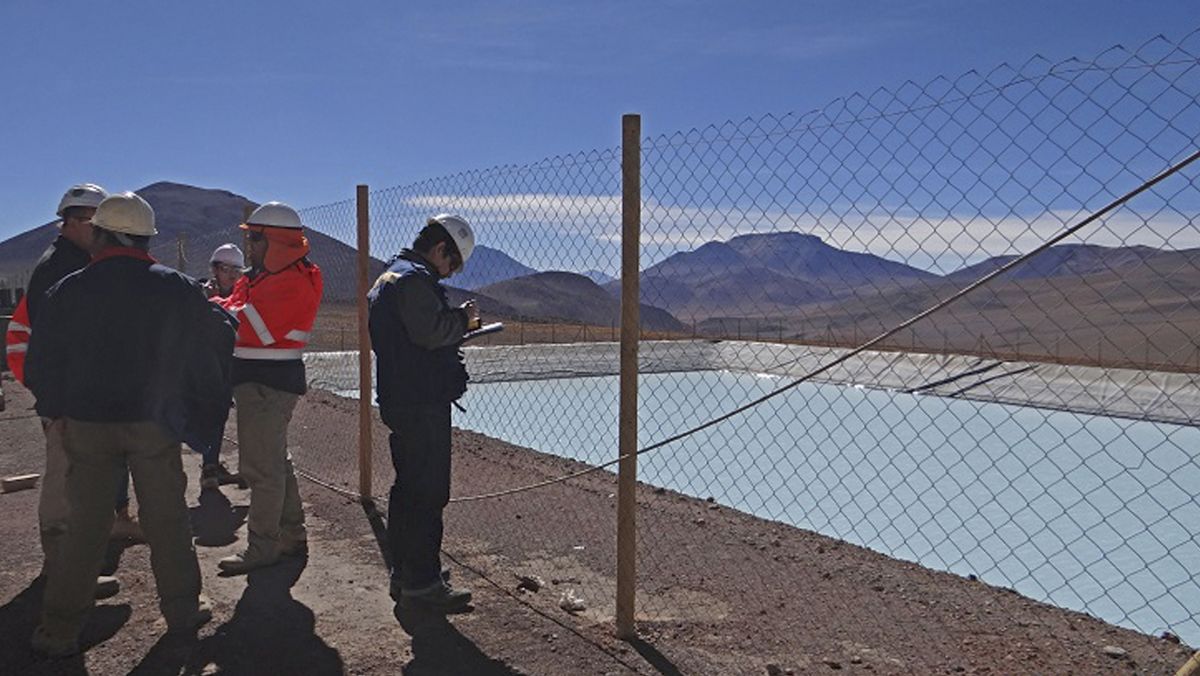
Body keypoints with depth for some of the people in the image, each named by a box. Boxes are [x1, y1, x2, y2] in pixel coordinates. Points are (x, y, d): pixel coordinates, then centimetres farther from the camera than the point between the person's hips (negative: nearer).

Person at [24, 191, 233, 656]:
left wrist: (57, 410, 17)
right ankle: (182, 610, 22)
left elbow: (40, 364, 0)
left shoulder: (69, 291, -4)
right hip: (156, 424, 0)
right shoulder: (179, 290, -3)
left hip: (87, 425, 1)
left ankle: (60, 630, 17)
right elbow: (215, 342, 2)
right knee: (166, 520, 11)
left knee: (85, 525, 10)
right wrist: (196, 411, 13)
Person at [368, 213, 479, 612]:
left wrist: (457, 326, 14)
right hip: (422, 403, -11)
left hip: (399, 400, 11)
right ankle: (422, 583, 3)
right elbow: (430, 332, -24)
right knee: (428, 492, -5)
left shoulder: (389, 276, 21)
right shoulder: (415, 279, -14)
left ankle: (403, 572, 27)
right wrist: (462, 318, -8)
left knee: (408, 487, 17)